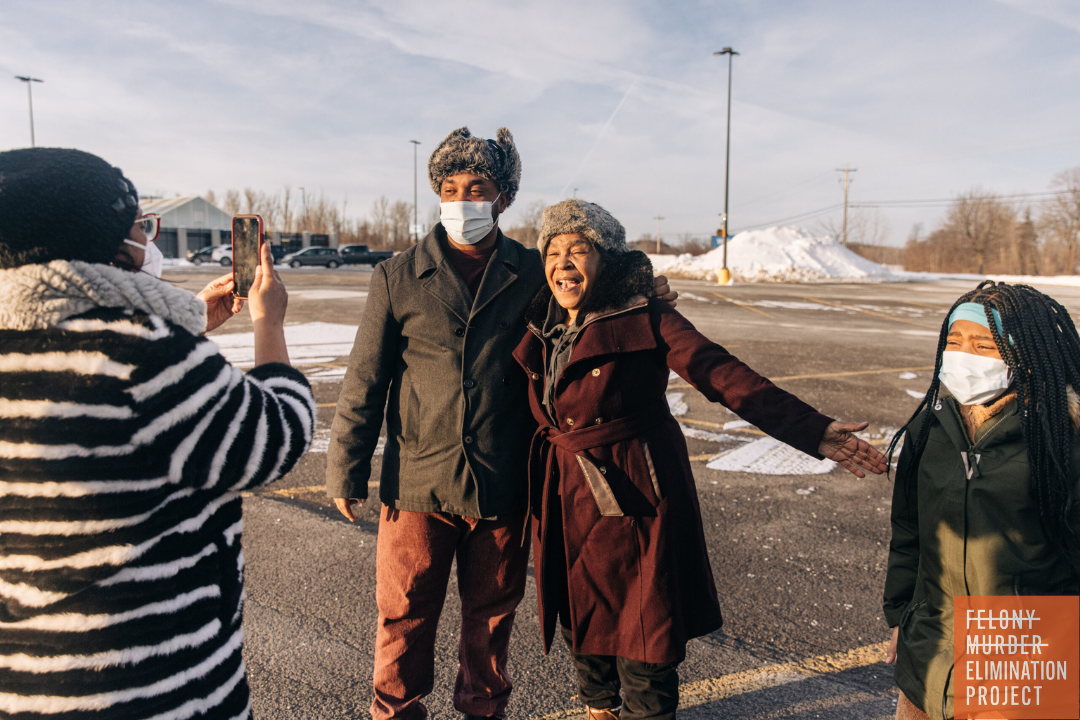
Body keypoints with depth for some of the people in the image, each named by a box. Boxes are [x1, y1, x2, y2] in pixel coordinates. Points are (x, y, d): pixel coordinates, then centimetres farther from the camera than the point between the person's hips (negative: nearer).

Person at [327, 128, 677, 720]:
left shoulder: (535, 275, 1)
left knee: (492, 613, 18)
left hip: (503, 487, 1)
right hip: (418, 482, -1)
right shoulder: (398, 278, -2)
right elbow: (365, 382, 1)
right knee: (404, 615, 11)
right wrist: (345, 471, 3)